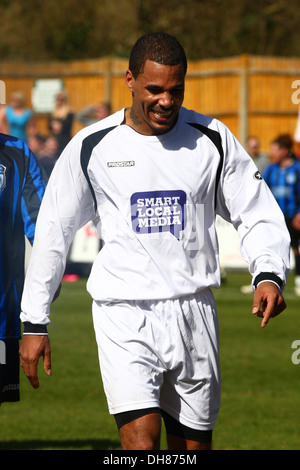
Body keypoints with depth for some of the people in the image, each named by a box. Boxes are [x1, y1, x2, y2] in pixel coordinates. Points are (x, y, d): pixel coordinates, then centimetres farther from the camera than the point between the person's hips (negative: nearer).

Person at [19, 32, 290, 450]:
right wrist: (34, 323, 7)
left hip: (193, 312, 2)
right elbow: (53, 232, 8)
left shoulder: (212, 140, 3)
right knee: (140, 439, -19)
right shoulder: (92, 146, 0)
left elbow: (259, 216, 9)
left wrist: (269, 276, -12)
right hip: (124, 313, -2)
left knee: (194, 445, 7)